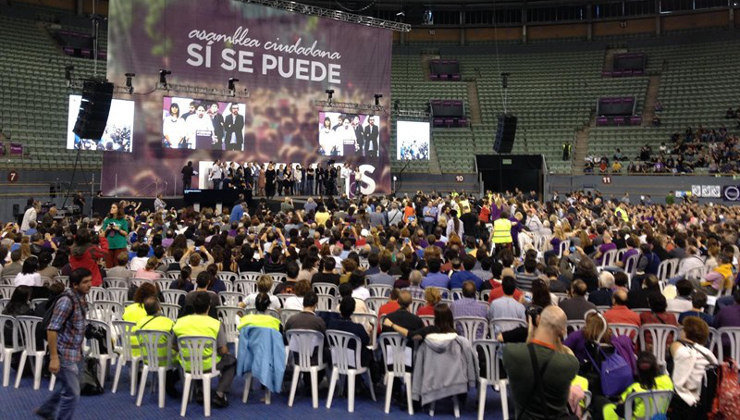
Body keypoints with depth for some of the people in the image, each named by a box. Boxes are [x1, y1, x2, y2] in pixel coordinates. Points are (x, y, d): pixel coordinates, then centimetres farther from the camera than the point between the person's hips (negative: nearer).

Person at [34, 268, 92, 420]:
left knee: (66, 387, 25)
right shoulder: (66, 301, -22)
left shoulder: (81, 298, 6)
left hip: (74, 353, 9)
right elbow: (52, 329, -24)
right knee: (72, 394, -2)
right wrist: (54, 357, -25)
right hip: (64, 354, -9)